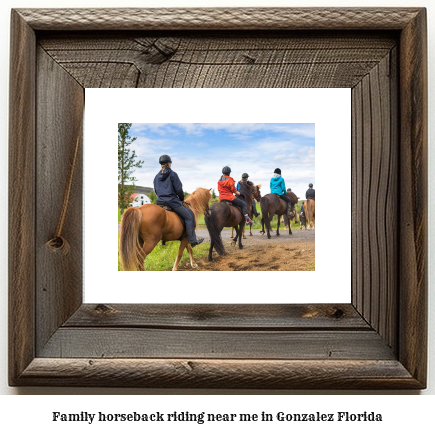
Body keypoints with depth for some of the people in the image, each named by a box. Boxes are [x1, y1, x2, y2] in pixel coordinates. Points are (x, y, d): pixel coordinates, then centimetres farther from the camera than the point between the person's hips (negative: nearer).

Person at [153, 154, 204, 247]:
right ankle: (192, 240, -2)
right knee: (189, 216, 1)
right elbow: (179, 189, -8)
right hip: (172, 201, -7)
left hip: (160, 202, 7)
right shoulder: (172, 174, -6)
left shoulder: (157, 177, 13)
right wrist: (182, 198, 8)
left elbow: (156, 191, 17)